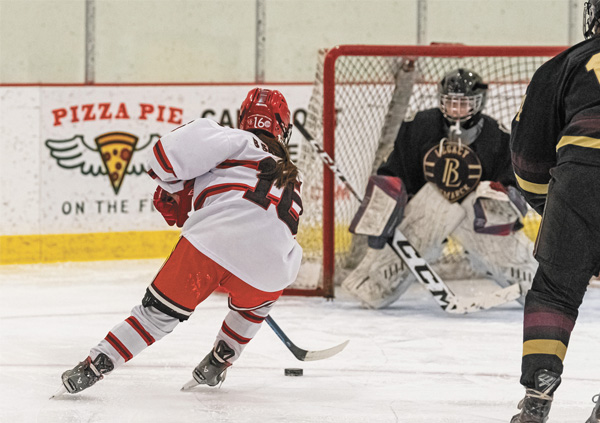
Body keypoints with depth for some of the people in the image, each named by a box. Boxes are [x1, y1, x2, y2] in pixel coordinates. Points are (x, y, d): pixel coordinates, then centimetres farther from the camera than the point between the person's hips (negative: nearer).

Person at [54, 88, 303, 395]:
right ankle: (215, 367, 34)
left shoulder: (238, 142, 18)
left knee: (158, 312, 9)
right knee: (255, 301, 38)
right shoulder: (291, 177, 33)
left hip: (212, 241, -3)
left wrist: (176, 191, 19)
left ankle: (92, 367, 2)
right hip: (268, 269, 3)